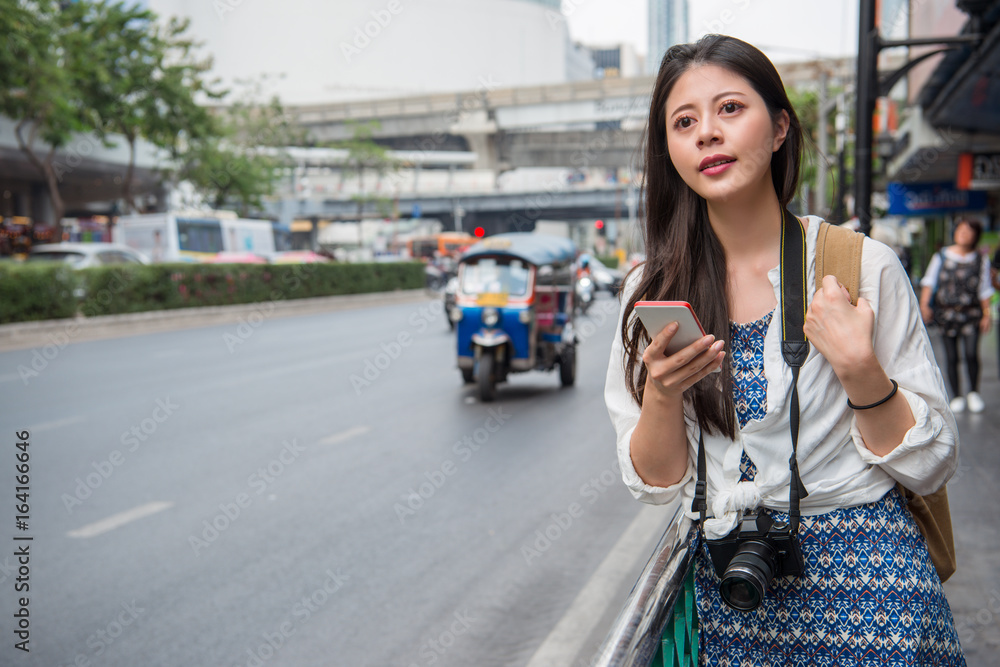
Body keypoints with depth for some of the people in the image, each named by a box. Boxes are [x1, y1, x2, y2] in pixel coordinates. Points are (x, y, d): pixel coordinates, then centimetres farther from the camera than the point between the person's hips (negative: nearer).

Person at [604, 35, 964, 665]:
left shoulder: (863, 265, -9)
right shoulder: (653, 290, -3)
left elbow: (931, 466, -5)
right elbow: (657, 483, -1)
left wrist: (858, 367, -21)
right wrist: (662, 394, -20)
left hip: (864, 590, -2)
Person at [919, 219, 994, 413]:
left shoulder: (981, 259, 6)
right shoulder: (941, 256, 5)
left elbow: (984, 289, 8)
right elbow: (929, 281, -1)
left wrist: (987, 314, 3)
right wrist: (924, 304, -14)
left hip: (971, 312, 0)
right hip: (946, 313, 1)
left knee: (971, 353, -14)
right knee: (951, 358, 0)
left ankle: (973, 392, 6)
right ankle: (956, 397, 13)